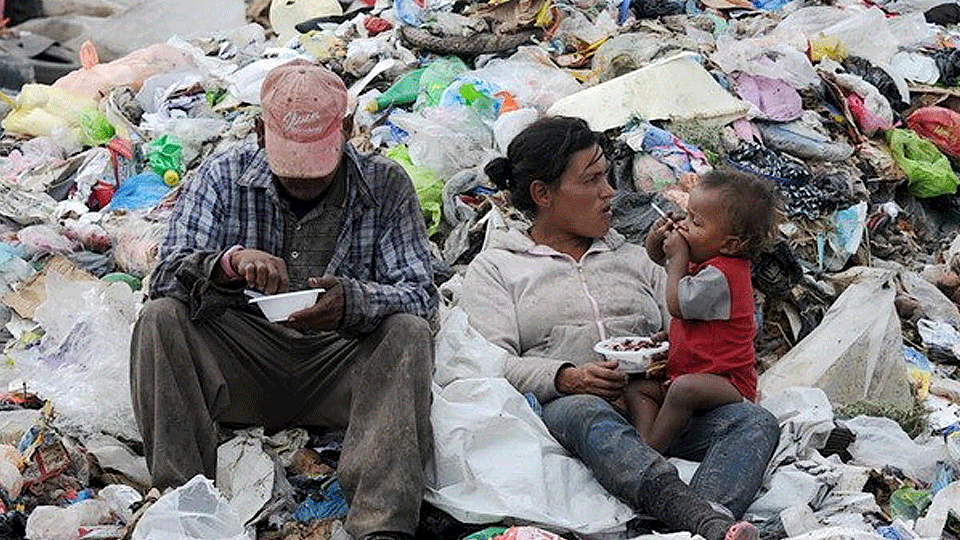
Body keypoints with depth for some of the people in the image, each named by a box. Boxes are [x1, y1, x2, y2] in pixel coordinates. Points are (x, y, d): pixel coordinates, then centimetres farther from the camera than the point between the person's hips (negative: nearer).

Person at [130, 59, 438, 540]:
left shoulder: (386, 186, 0)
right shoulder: (222, 178, 0)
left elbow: (420, 296, -8)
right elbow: (168, 278, -10)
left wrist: (354, 302, -31)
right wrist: (228, 263, -34)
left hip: (337, 365, 0)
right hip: (242, 364, 1)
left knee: (408, 333, -29)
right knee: (161, 319, -24)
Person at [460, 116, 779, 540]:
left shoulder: (633, 258, 31)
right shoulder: (494, 267, 17)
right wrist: (566, 378, -18)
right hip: (559, 407, -4)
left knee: (756, 423, -24)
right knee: (587, 414, -41)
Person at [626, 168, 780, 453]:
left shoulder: (719, 276, -20)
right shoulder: (705, 260, 12)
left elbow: (678, 305, -21)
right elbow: (657, 256, 29)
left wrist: (678, 258, -11)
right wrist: (656, 239, 4)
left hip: (730, 383, -11)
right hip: (683, 374, 11)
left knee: (685, 388, -38)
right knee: (637, 389, -1)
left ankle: (650, 451, -32)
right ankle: (646, 440, -23)